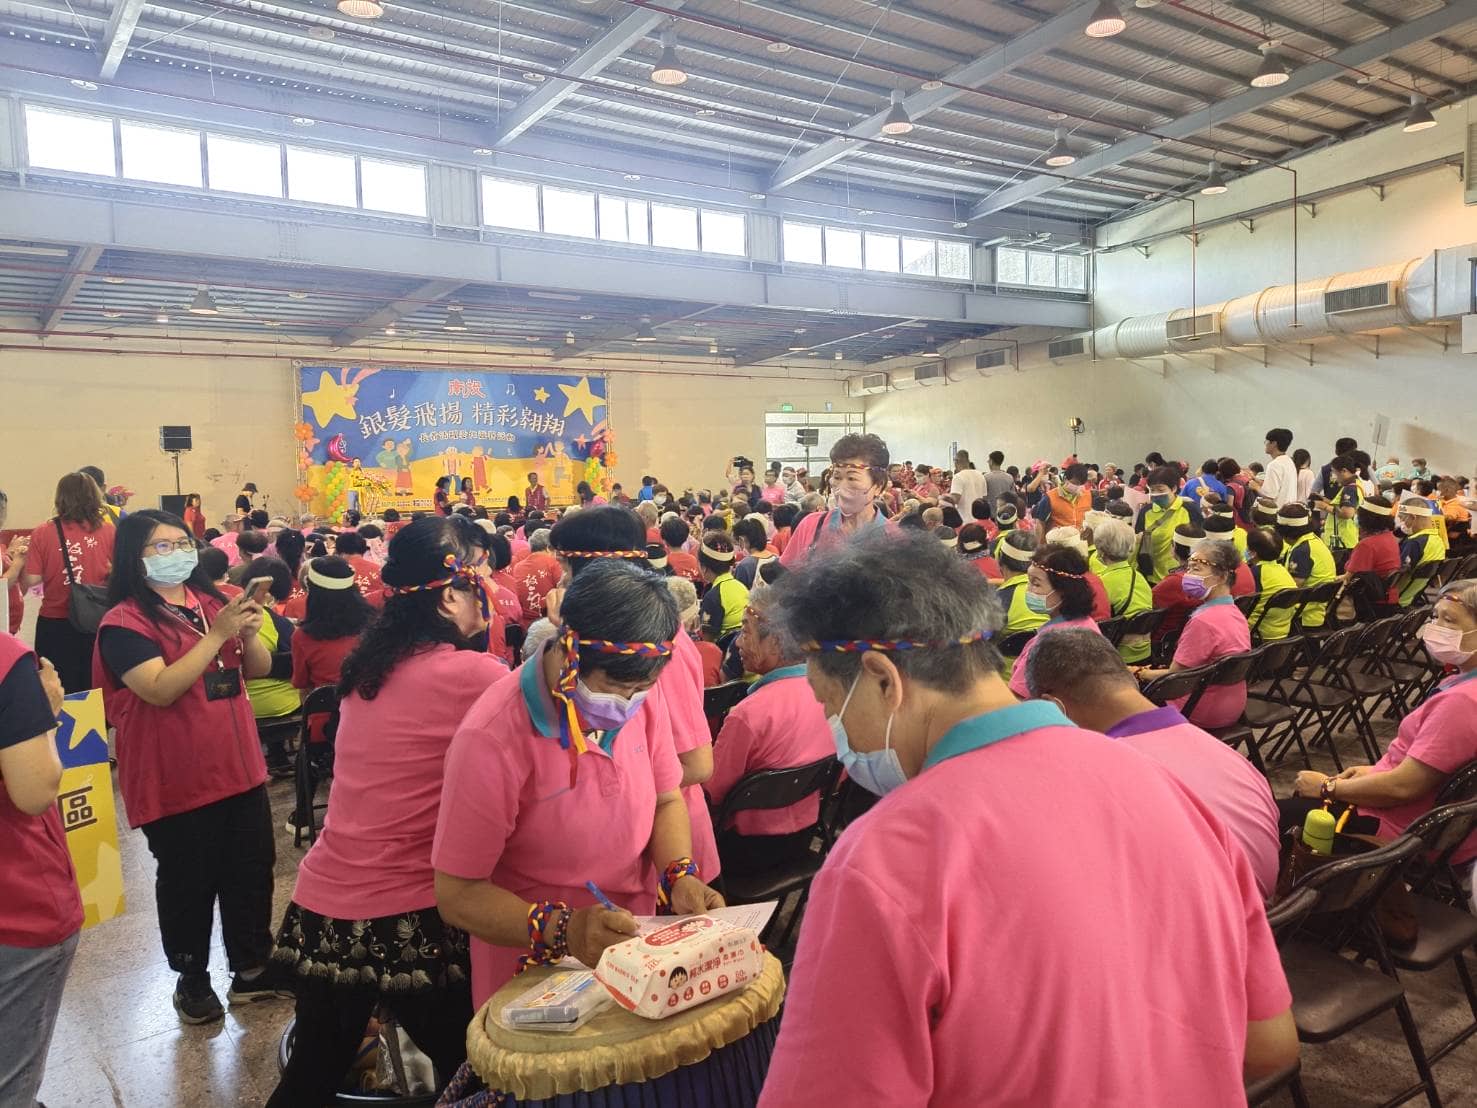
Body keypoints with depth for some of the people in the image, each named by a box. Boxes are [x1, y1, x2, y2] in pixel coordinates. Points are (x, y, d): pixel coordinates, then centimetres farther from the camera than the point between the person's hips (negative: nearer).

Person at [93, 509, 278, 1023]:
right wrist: (216, 636, -27)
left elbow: (259, 670, 7)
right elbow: (161, 690, -24)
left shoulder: (212, 601, 6)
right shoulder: (124, 622, -12)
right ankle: (192, 978, 28)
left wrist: (248, 633, -13)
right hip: (176, 780, -6)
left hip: (239, 766, 6)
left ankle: (252, 968, 28)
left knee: (252, 872, 13)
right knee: (189, 882, 8)